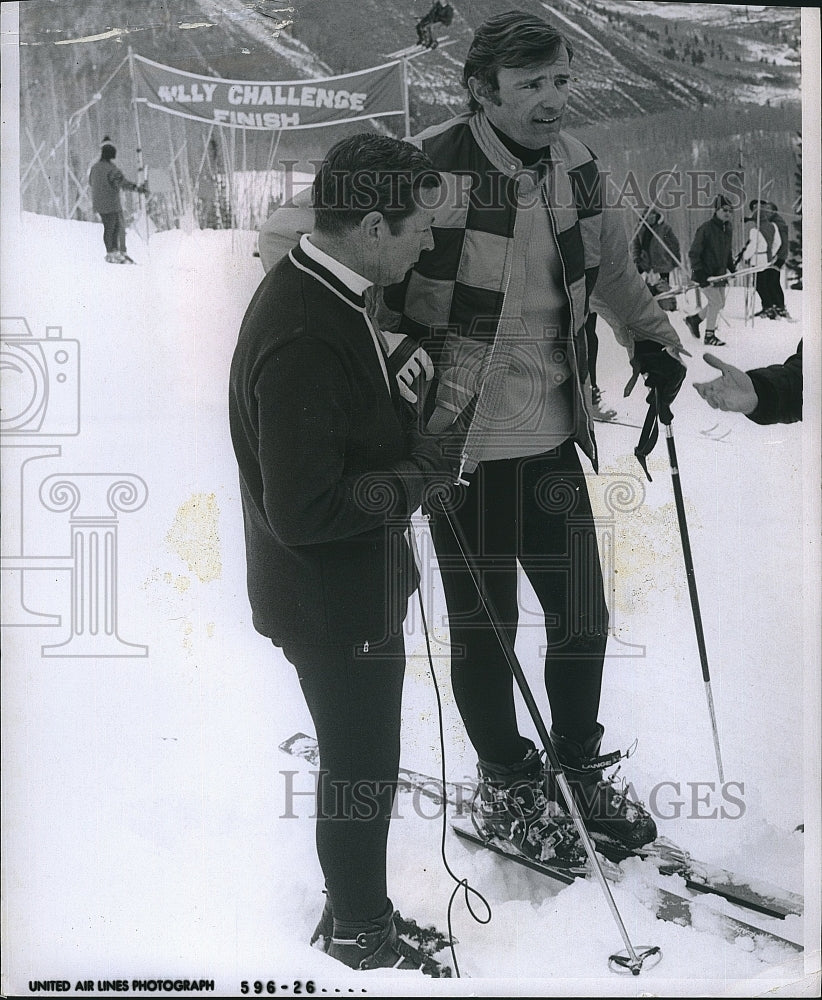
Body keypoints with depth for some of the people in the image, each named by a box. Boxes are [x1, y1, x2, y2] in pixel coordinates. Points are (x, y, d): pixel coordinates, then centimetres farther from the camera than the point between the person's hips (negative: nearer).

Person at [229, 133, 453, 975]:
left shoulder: (317, 291, 3)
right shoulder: (305, 338, -30)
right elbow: (305, 510, -30)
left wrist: (410, 419, -1)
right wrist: (418, 471, -20)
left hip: (350, 589, 10)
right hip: (337, 605, -10)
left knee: (358, 763, 25)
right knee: (360, 775, 11)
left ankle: (353, 909, 46)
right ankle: (361, 936, 34)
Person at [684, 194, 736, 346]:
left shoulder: (727, 229, 8)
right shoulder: (706, 228, -16)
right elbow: (693, 253, -15)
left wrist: (732, 268, 13)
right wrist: (698, 271, -22)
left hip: (719, 273, 8)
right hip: (705, 274, -8)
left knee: (719, 304, 12)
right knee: (716, 302, -10)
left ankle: (694, 319, 31)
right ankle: (709, 336, 4)